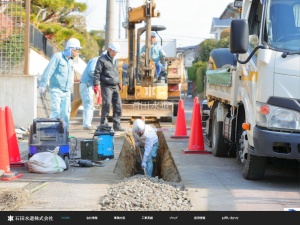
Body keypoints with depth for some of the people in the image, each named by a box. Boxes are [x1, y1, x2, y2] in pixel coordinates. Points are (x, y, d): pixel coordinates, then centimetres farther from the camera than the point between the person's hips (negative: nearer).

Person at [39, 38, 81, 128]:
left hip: (67, 92, 7)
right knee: (56, 112, -12)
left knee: (66, 113, 4)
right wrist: (43, 84, -18)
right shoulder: (57, 57, -7)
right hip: (56, 90, -7)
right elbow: (49, 71, -13)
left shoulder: (70, 61, 17)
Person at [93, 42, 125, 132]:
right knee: (107, 104, -15)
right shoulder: (102, 59, -6)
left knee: (118, 106, 4)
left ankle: (117, 125, 11)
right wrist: (96, 85, -16)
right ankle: (104, 124, -8)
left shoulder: (115, 60, 17)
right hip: (106, 86, -7)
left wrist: (119, 83, 31)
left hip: (115, 87, 7)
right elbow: (97, 73, -9)